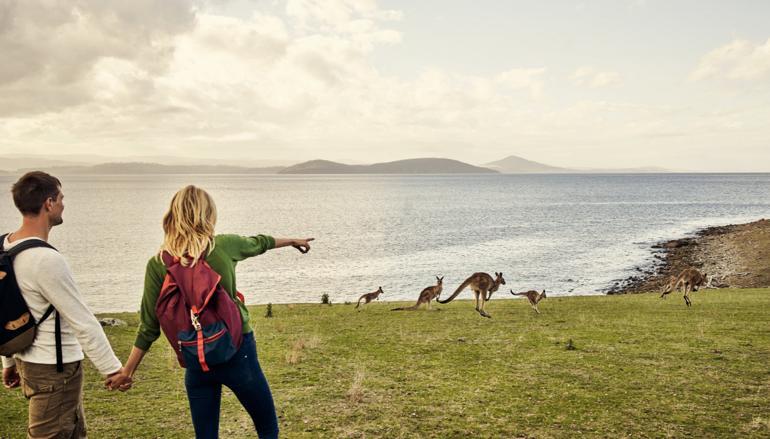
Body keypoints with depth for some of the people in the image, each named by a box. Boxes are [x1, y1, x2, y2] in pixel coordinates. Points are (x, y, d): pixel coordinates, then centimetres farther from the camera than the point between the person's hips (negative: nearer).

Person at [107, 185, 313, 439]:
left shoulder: (158, 265, -6)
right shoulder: (224, 246, -9)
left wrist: (127, 371, 8)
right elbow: (259, 243, 12)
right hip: (238, 352, -2)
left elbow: (149, 327, -4)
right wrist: (293, 241, 32)